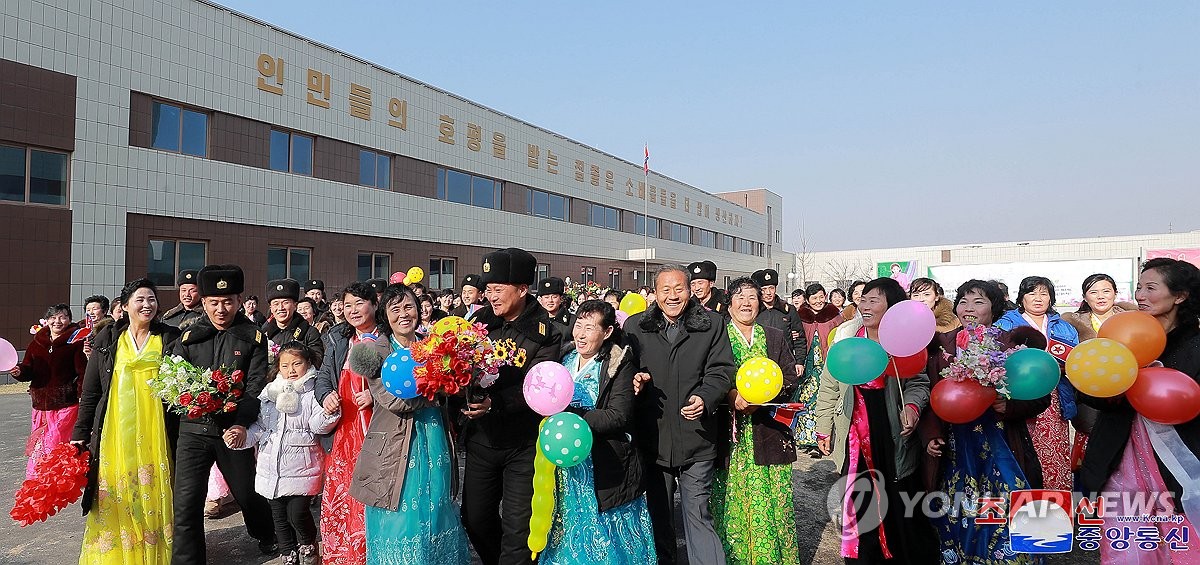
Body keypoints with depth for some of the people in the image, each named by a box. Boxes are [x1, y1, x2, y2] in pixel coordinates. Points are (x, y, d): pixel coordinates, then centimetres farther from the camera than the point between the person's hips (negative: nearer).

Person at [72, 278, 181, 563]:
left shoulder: (170, 337, 5)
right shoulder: (108, 339, 6)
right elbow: (90, 390, 8)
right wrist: (80, 433, 4)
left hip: (155, 430, -1)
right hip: (115, 430, 1)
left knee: (153, 492, 3)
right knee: (115, 496, 3)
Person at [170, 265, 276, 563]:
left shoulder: (254, 337, 0)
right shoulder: (189, 336, 7)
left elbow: (257, 385, -8)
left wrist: (242, 424, -23)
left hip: (233, 429, -1)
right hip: (193, 429, 1)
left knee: (248, 492, 14)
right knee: (186, 503, -2)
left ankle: (266, 538, 41)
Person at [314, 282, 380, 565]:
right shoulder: (337, 340, 15)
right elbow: (323, 377, 14)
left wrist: (375, 395, -16)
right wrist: (326, 395, -7)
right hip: (345, 428, 4)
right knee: (337, 493, 5)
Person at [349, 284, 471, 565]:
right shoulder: (377, 351, -4)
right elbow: (395, 400, -17)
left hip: (435, 447, 4)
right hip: (398, 451, -4)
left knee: (435, 519, 11)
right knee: (400, 523, 2)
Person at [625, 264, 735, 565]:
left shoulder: (712, 324, 1)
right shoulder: (635, 326, 4)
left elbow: (721, 370, -1)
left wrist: (705, 398, -18)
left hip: (696, 438, -2)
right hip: (652, 439, 2)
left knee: (698, 515, 3)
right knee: (658, 516, 17)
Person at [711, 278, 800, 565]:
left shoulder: (777, 337, 12)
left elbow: (790, 379, 7)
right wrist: (732, 395, -18)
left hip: (769, 431, 2)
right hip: (730, 432, -2)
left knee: (771, 501, 2)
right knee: (732, 500, 1)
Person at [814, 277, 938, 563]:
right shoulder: (846, 337, 2)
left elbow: (919, 382, 0)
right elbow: (829, 387, 7)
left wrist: (912, 406, -22)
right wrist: (823, 429, 8)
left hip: (894, 439, -1)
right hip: (855, 441, 2)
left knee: (900, 509, 6)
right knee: (858, 506, 8)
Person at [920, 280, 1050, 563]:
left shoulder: (1010, 344, -1)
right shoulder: (943, 344, 5)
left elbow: (1040, 396, 0)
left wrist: (1009, 405, -17)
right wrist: (930, 435, -3)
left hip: (1000, 448, -2)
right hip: (955, 452, 2)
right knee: (958, 517, 9)